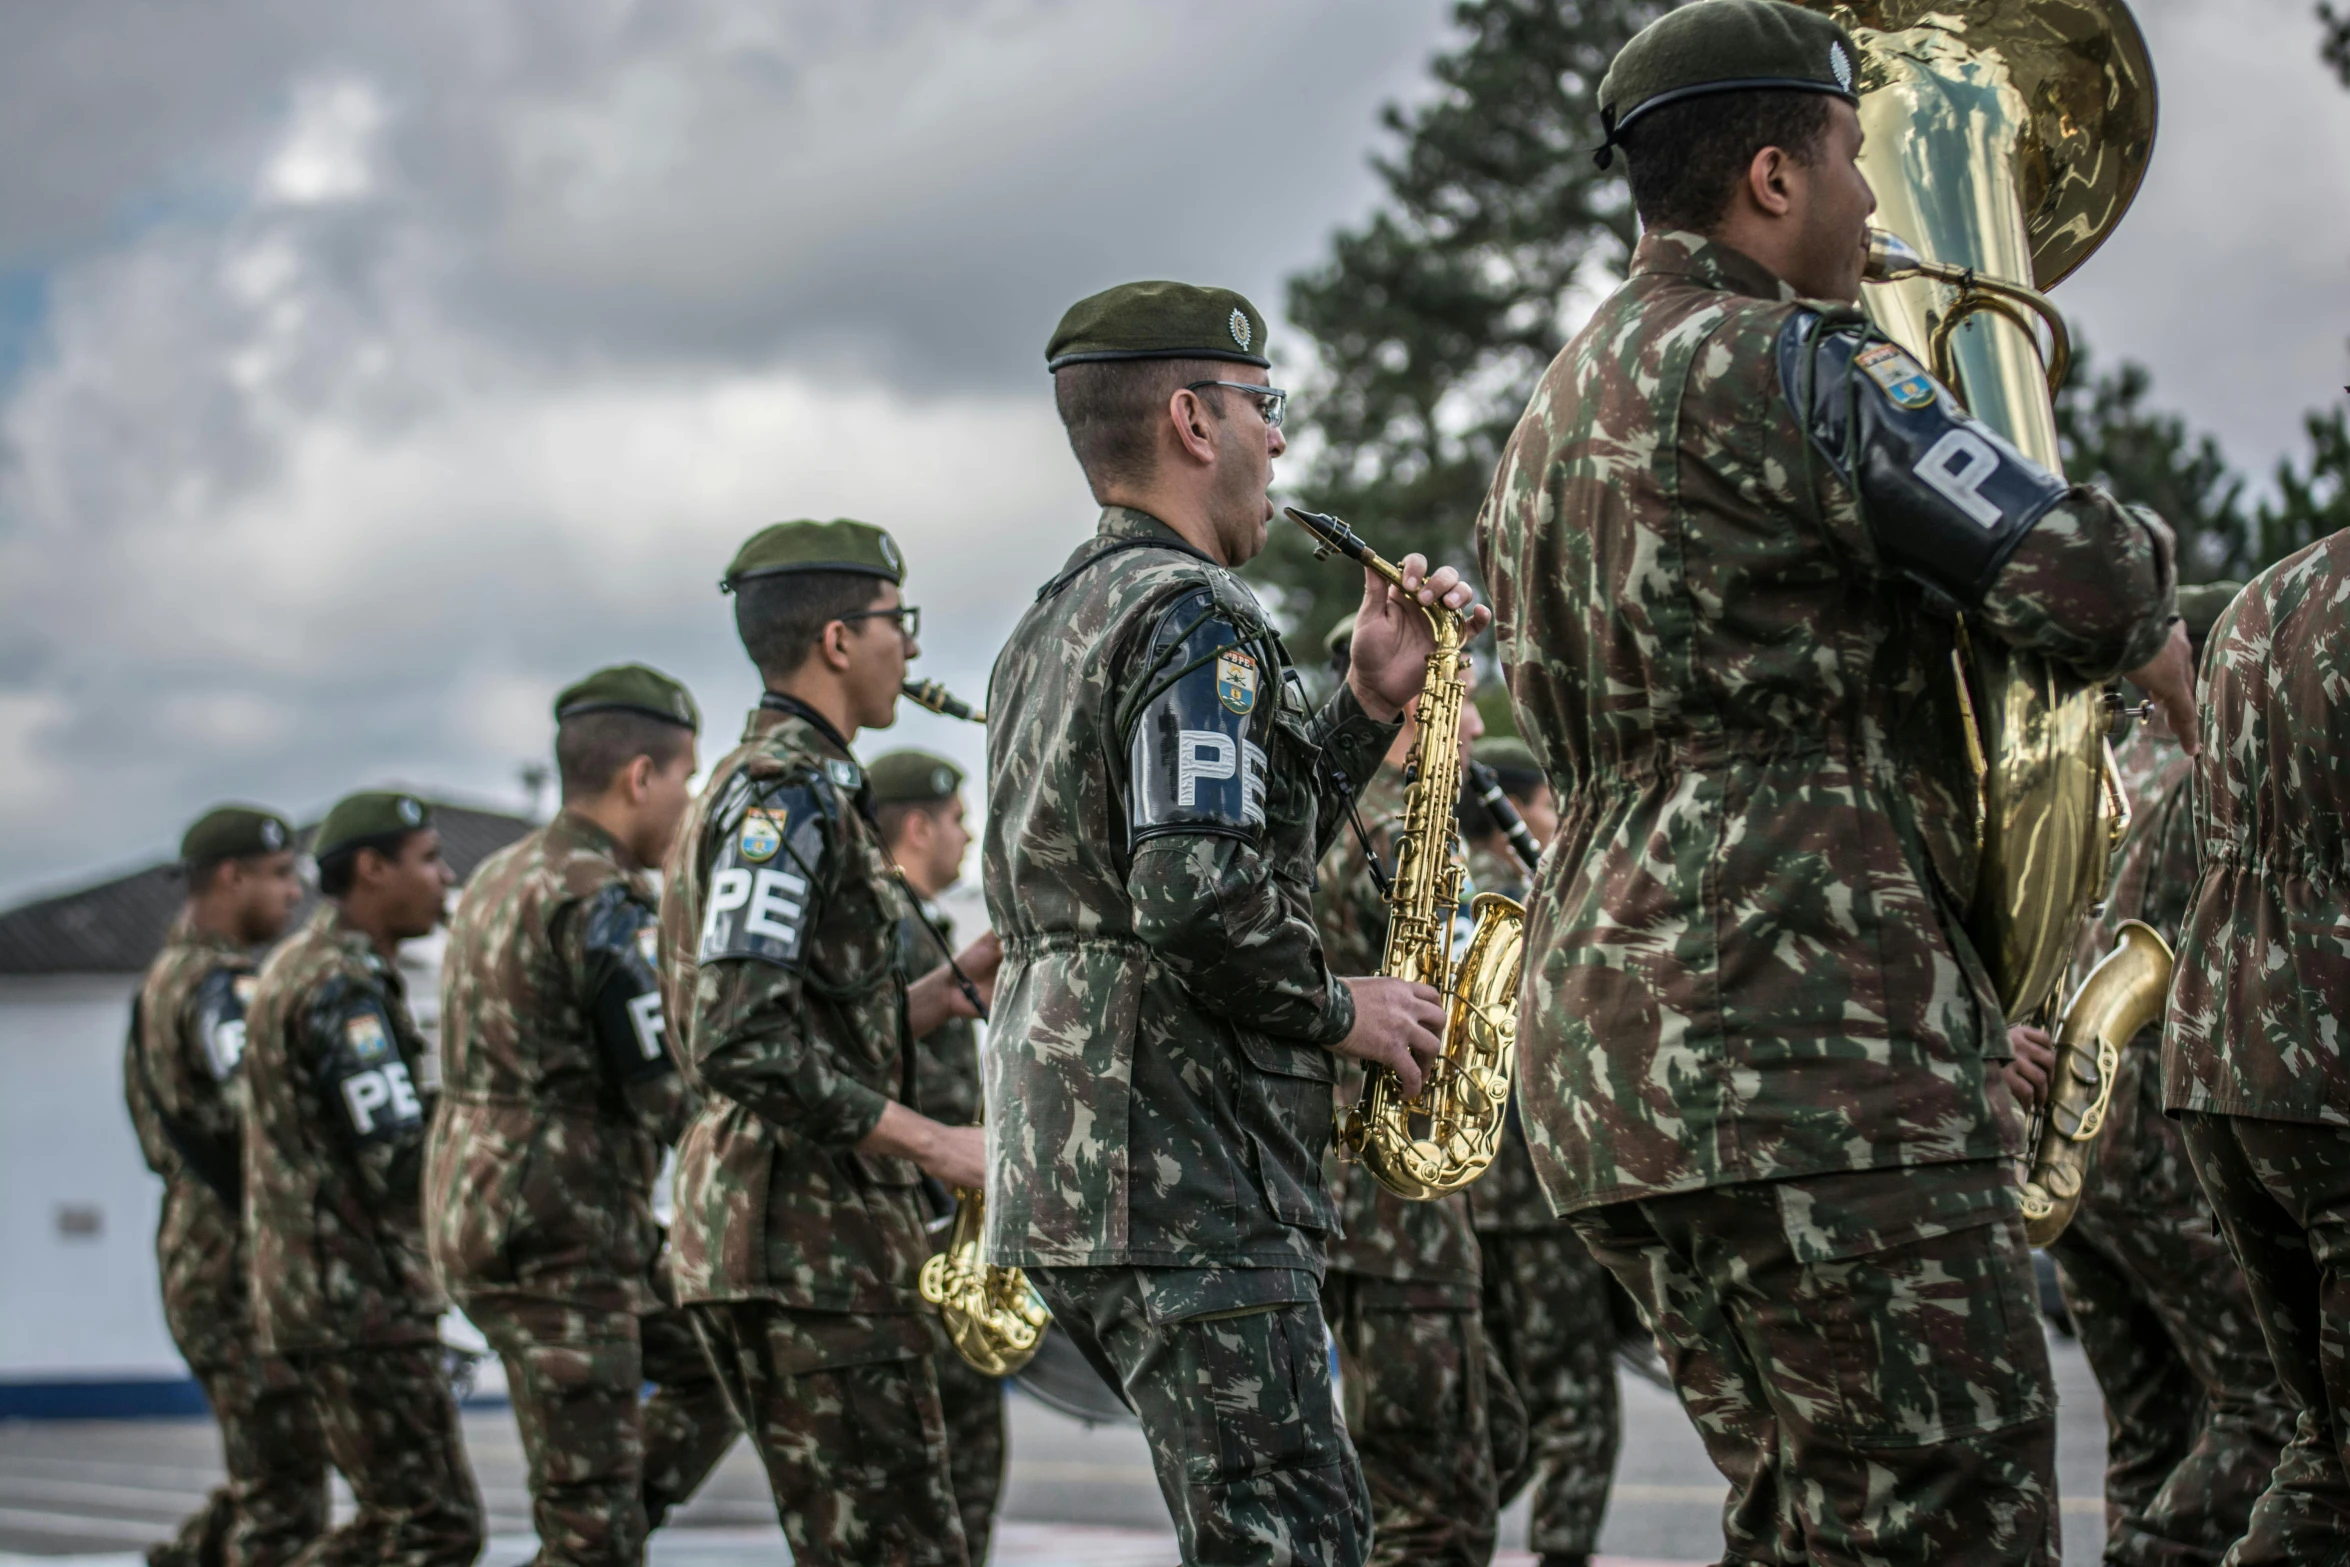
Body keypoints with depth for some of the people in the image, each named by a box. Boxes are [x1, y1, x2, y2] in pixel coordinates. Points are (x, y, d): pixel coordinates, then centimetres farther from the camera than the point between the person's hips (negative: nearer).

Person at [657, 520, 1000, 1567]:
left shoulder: (765, 785, 21)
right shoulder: (791, 792, -12)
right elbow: (743, 1045, -22)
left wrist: (955, 985, 13)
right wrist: (934, 1144, -18)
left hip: (776, 1232, 10)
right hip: (810, 1242, -10)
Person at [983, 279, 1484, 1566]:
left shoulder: (1061, 621, 21)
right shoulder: (1193, 616, -12)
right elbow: (1202, 901, -24)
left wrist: (1367, 706, 14)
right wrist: (1342, 1012, -9)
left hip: (1061, 1159, 10)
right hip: (1178, 1170, -10)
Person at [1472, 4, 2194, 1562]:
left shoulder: (1560, 412, 23)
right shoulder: (1772, 363, -9)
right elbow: (2077, 574, -15)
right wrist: (2171, 671, 8)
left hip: (1612, 1047, 10)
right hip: (1809, 1036, -10)